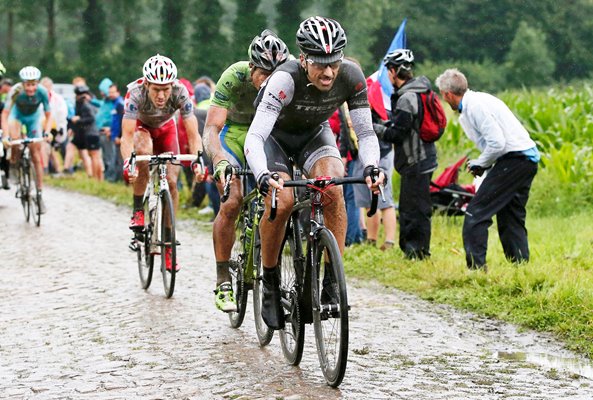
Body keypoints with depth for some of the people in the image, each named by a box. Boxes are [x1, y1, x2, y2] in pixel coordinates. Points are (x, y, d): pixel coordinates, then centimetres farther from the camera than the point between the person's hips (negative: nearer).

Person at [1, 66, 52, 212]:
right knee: (14, 138, -34)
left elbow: (48, 115, -20)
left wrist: (47, 132, -35)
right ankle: (15, 159, -2)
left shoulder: (42, 92, -30)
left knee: (36, 157, -3)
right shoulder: (16, 91, -34)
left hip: (33, 118, 1)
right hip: (17, 114, -1)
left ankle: (39, 194, 5)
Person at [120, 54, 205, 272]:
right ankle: (138, 211, -19)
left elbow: (193, 134, -34)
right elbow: (127, 136, -43)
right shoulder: (135, 92, -38)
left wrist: (197, 160, -52)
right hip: (140, 126, -2)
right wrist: (128, 164, -60)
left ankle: (168, 242, 1)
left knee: (171, 181, -11)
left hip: (165, 128, 2)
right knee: (144, 151, -35)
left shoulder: (181, 93, -34)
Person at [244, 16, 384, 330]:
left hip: (314, 133, 2)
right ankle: (270, 283, -4)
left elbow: (365, 131, -20)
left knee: (333, 190, -26)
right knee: (282, 202, -25)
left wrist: (371, 166, -40)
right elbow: (254, 138, -44)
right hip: (275, 135, -2)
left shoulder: (351, 76, -27)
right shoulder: (286, 78, -37)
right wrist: (263, 177, -61)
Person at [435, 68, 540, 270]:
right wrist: (480, 163, 11)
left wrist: (480, 164, -5)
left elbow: (497, 143, -21)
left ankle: (475, 267, -10)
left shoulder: (476, 106, -14)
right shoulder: (476, 101, 17)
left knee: (476, 213, -8)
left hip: (514, 160, -10)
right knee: (511, 217, 16)